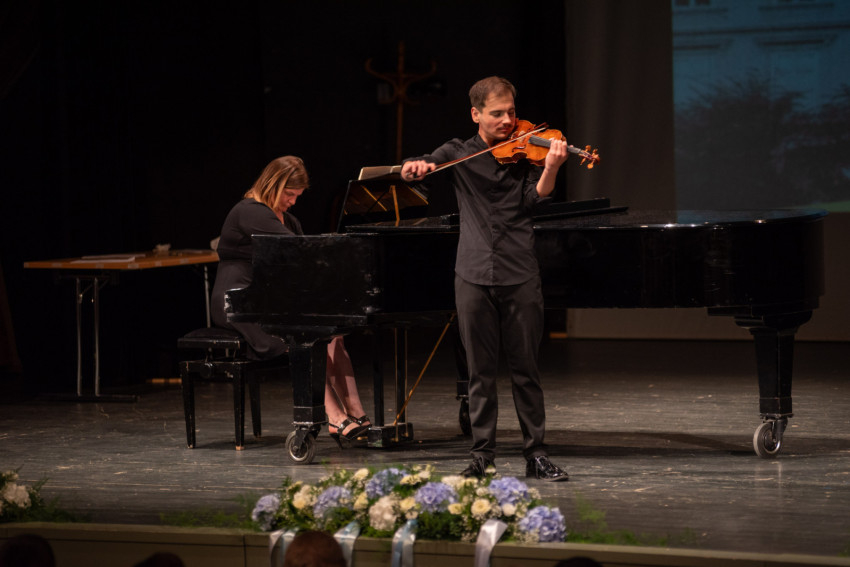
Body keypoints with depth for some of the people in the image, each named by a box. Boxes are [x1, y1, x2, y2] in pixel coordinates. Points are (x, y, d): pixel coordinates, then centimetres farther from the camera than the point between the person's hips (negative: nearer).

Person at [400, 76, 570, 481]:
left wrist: (551, 167, -28)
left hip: (520, 276, -1)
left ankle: (536, 453, 8)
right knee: (481, 369, 5)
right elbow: (411, 175, 12)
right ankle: (482, 454, 10)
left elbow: (535, 198, -9)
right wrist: (413, 168, -12)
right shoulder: (457, 154, 9)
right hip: (474, 276, 1)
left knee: (525, 368, 2)